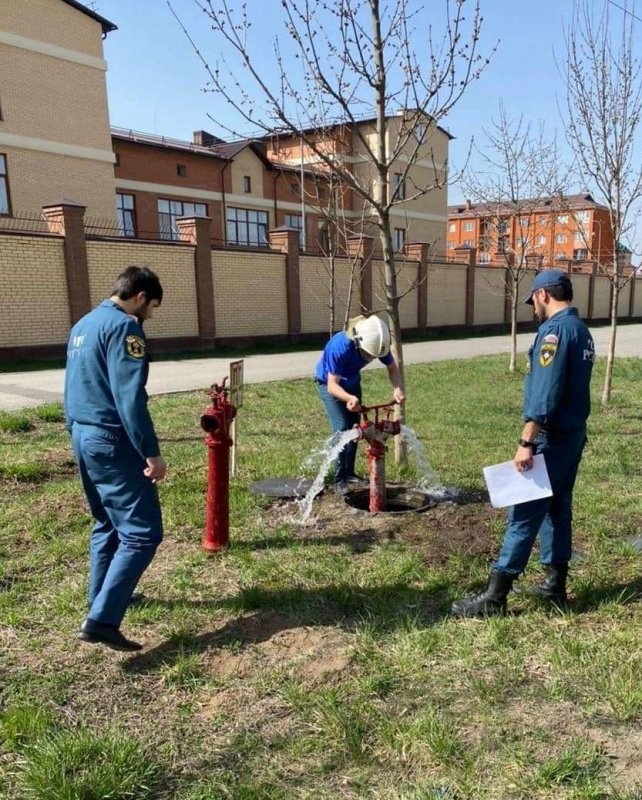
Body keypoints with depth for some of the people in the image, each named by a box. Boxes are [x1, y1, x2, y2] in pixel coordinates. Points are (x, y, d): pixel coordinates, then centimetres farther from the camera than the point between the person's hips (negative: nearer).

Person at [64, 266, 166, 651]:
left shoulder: (83, 325, 16)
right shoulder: (123, 328, -14)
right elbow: (130, 398, -22)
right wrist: (152, 453, -21)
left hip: (83, 436, 10)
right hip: (113, 441, -10)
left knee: (108, 524, 22)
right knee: (142, 532, -7)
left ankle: (104, 597, 32)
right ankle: (102, 619, -12)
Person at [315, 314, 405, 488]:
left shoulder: (378, 343, -26)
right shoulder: (340, 347, -41)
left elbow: (392, 368, -12)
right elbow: (333, 385, -41)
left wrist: (398, 389, -32)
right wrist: (350, 398, -61)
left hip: (351, 382, 6)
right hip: (329, 382, -6)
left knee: (354, 427, 7)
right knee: (341, 428, -16)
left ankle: (349, 473, 20)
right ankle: (340, 478, -8)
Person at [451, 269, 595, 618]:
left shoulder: (555, 330, -17)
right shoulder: (581, 330, 13)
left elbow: (544, 394, -25)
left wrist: (526, 442, -25)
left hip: (552, 438, -10)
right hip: (573, 435, 10)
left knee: (524, 515, -6)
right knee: (557, 510, 17)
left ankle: (494, 597, 0)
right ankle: (555, 584, 26)